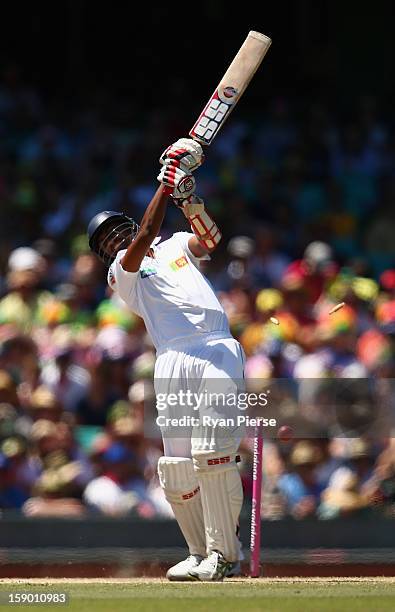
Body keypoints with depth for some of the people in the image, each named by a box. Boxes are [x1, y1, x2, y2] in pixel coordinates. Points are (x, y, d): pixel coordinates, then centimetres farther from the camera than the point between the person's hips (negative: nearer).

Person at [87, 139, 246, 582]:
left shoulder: (177, 245, 25)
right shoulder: (121, 272, 15)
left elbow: (208, 237, 6)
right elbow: (144, 238, -3)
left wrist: (187, 197, -9)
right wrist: (167, 184, -7)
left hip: (218, 352, 0)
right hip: (173, 361, 0)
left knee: (212, 454, -15)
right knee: (176, 470, -5)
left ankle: (224, 553, -11)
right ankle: (200, 553, 11)